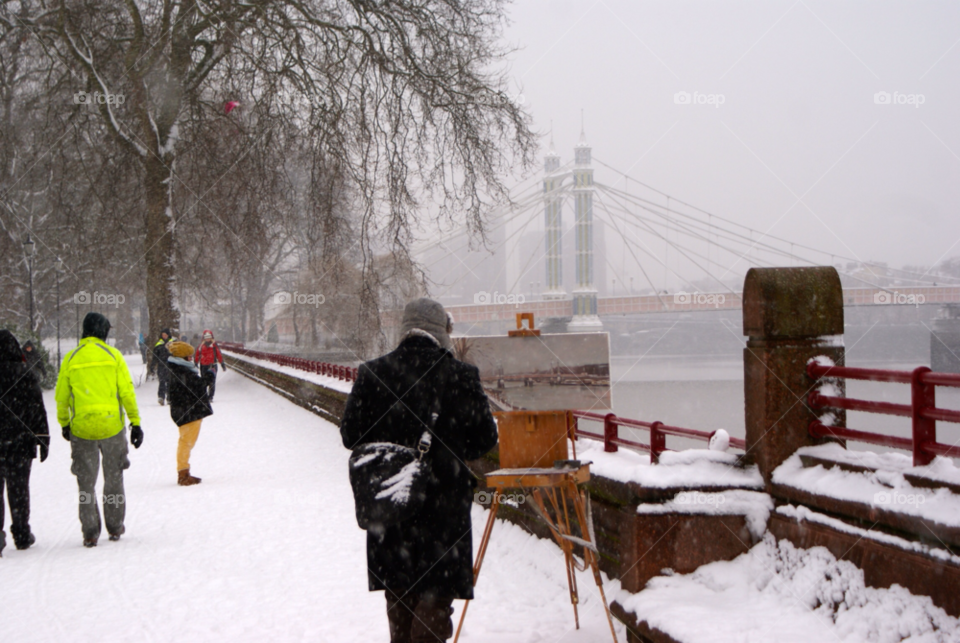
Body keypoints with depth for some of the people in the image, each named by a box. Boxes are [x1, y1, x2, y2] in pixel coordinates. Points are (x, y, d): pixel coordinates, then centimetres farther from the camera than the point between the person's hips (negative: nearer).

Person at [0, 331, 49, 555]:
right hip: (20, 442, 0)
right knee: (18, 487, 11)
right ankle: (22, 534, 19)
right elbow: (37, 409, -4)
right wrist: (43, 438, 3)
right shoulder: (25, 375, -6)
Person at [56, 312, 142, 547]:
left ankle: (90, 533, 4)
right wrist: (135, 423, 1)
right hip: (112, 426, 0)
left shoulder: (70, 359, -1)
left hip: (82, 429, 0)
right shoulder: (112, 355, -3)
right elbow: (127, 391, -4)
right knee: (113, 479, 15)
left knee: (86, 482, 9)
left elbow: (61, 396, 4)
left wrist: (64, 424, 18)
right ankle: (115, 528, 19)